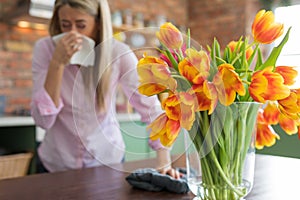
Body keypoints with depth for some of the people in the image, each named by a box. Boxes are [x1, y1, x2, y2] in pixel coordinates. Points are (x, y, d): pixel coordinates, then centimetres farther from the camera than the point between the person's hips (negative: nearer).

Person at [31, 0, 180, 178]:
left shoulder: (118, 53, -18)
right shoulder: (45, 48, -16)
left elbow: (151, 109, -18)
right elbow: (43, 120, -20)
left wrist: (164, 161, -29)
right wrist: (57, 62, -29)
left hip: (107, 159, 0)